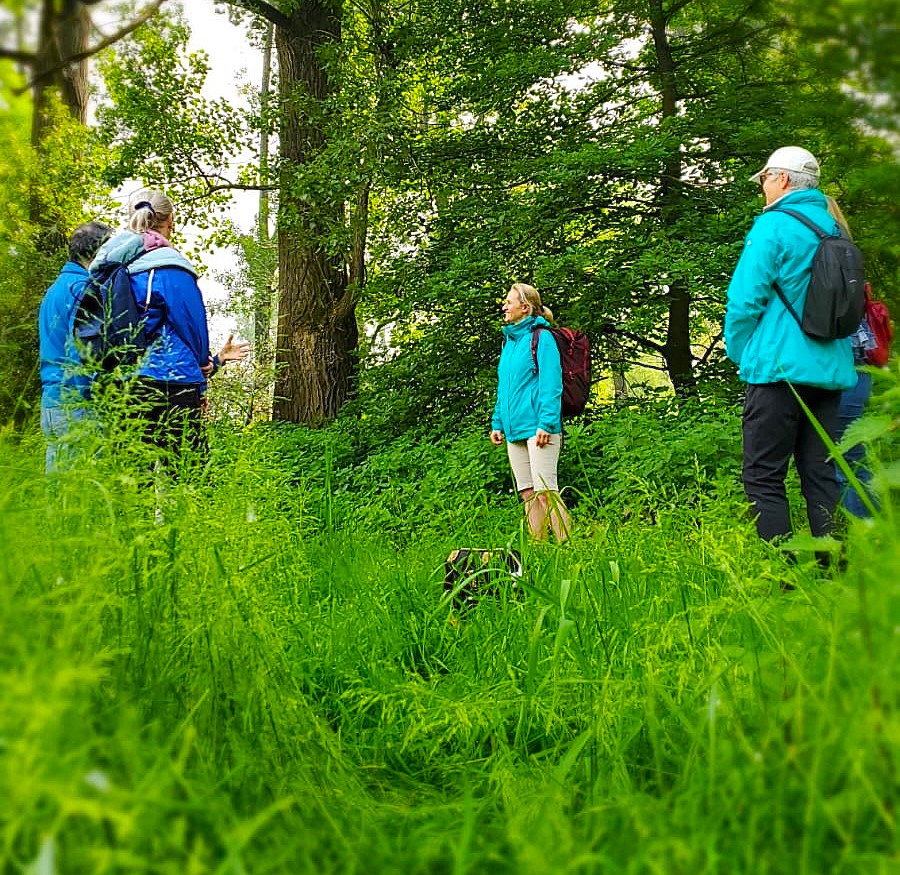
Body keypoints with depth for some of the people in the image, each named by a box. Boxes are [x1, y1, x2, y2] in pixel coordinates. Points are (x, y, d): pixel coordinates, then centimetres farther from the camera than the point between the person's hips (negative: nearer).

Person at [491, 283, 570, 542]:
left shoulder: (541, 337, -5)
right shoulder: (509, 340, 18)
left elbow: (551, 384, -12)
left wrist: (546, 423, -19)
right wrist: (497, 423, 17)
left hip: (537, 426, -8)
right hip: (514, 428, 8)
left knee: (545, 490, -11)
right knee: (527, 493, 8)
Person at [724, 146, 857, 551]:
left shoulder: (773, 226, -7)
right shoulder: (833, 229, 15)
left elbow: (745, 298, -11)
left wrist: (739, 354, 4)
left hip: (780, 368, -7)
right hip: (830, 370, 7)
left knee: (763, 478, -4)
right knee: (821, 475, 9)